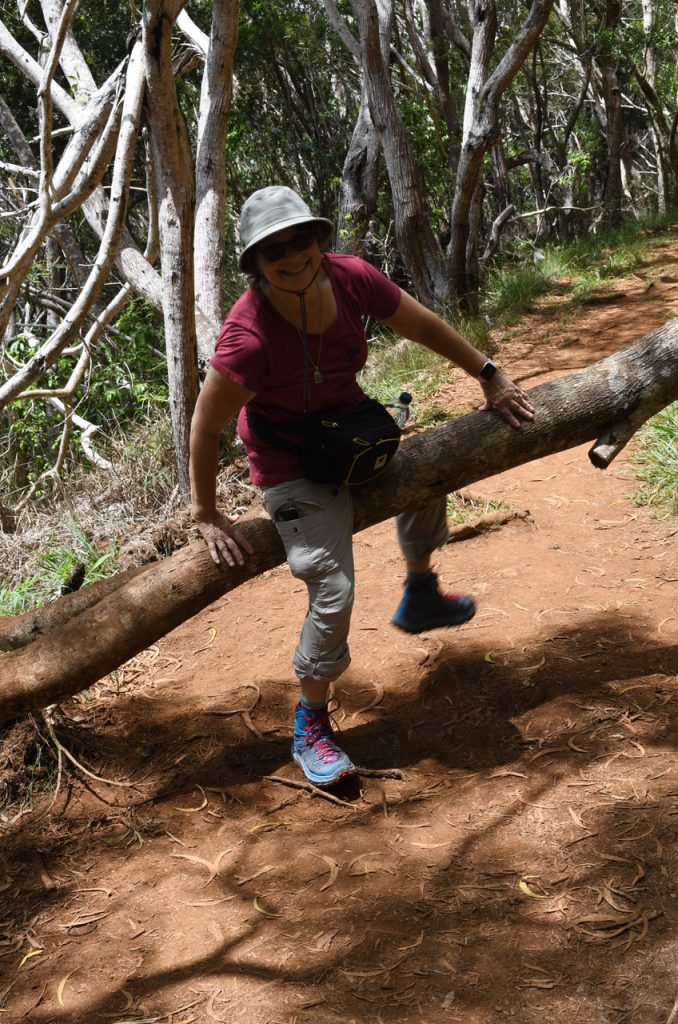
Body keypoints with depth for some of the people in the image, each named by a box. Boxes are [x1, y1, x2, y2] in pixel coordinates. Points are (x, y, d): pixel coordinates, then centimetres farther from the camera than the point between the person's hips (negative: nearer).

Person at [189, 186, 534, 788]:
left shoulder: (351, 278, -21)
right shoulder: (248, 336, -37)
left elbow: (426, 328, -5)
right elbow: (206, 428, -25)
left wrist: (490, 377, 4)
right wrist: (207, 516, -18)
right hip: (292, 461, -7)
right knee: (334, 591, -15)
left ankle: (420, 598, 55)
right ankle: (311, 728, 6)